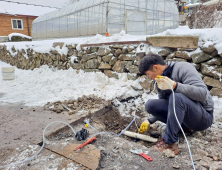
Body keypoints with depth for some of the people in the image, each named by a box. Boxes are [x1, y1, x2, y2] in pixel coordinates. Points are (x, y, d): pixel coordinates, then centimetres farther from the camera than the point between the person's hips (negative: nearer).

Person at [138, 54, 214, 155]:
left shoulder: (183, 68, -15)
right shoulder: (160, 81, 7)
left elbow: (203, 94, -27)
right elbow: (162, 107, 17)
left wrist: (174, 85, -35)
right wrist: (150, 120, 5)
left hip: (204, 117, -7)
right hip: (181, 115, 7)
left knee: (177, 97, -35)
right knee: (150, 104, -8)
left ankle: (170, 143, -25)